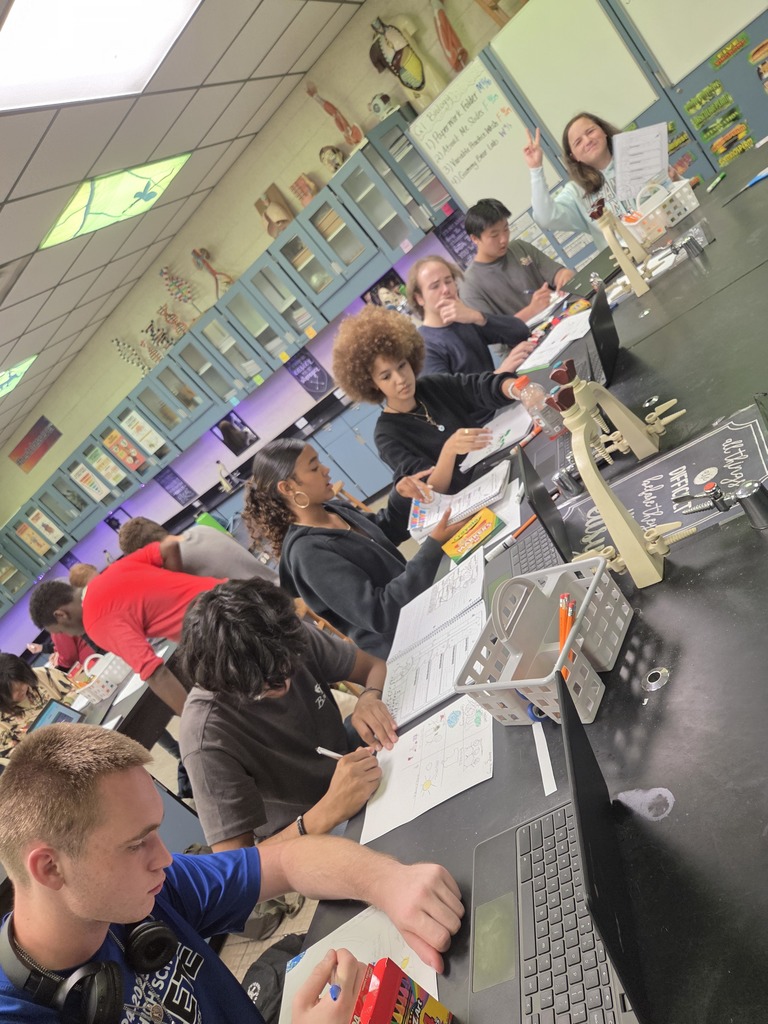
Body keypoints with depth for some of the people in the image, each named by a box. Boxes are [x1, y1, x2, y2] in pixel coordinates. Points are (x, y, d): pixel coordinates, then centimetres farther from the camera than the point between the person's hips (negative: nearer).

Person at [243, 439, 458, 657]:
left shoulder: (334, 509, 0)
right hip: (399, 648, -8)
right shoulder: (308, 552, -25)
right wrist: (433, 546, -28)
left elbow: (386, 530, 18)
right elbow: (381, 614, -29)